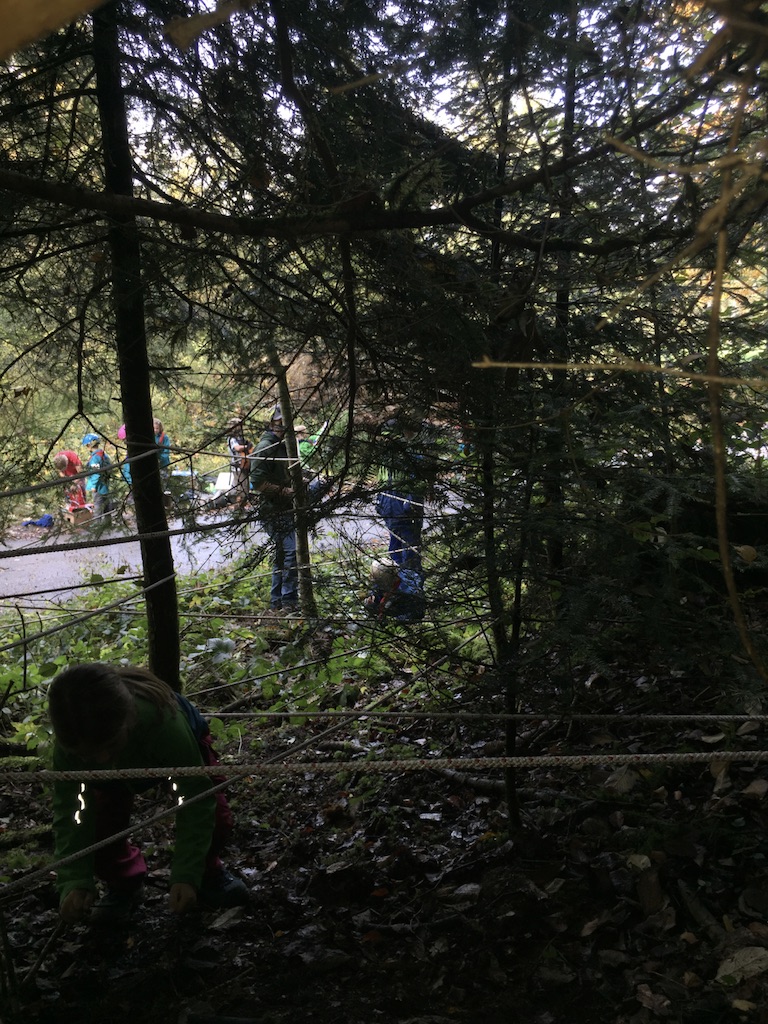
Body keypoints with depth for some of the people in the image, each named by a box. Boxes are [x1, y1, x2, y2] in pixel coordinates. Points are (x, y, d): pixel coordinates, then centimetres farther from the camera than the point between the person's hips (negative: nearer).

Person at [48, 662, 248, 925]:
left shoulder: (164, 722, -48)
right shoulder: (70, 743, -39)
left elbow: (195, 801, -39)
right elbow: (70, 813, -28)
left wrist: (186, 877, -42)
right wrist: (74, 883, -38)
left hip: (184, 748, -2)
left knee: (214, 815, -21)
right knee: (98, 826, -18)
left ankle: (207, 872, 11)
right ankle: (123, 882, 14)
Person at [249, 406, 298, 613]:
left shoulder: (282, 446, 19)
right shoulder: (265, 447, -12)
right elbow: (257, 482, -19)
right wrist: (284, 491, -20)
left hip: (284, 509, 10)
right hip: (273, 510, -10)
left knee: (281, 555, 13)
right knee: (291, 550, -16)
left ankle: (277, 603, 20)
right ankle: (288, 601, -13)